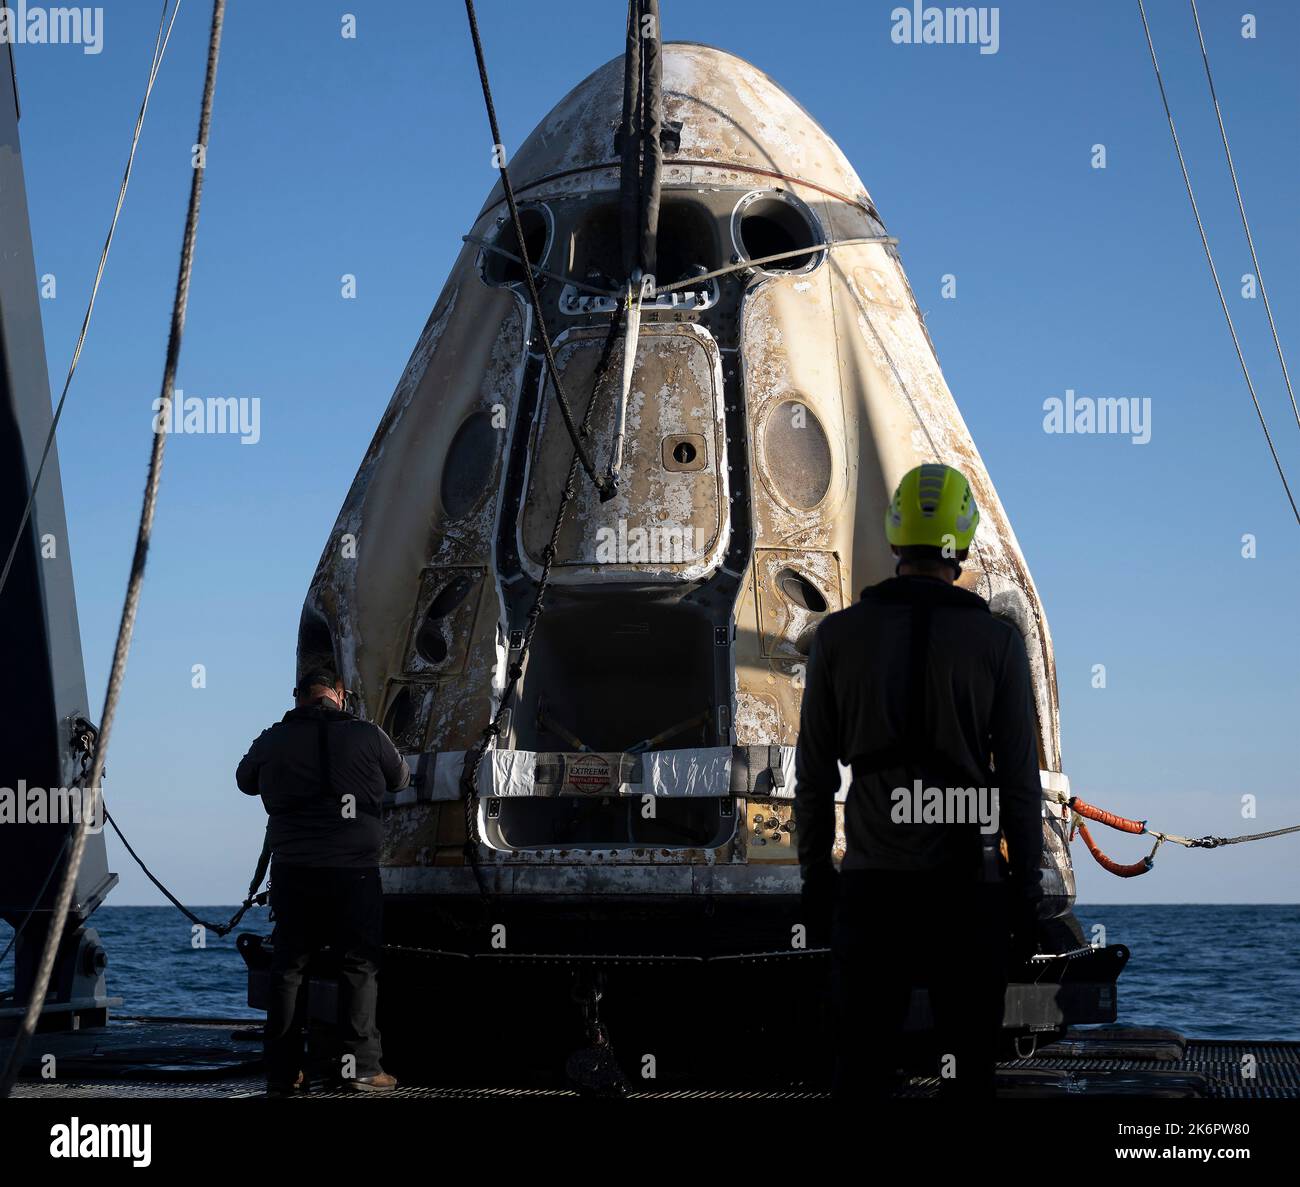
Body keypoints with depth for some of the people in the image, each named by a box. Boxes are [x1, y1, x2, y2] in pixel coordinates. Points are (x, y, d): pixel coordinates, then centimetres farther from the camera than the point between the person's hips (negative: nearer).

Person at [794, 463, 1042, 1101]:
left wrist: (814, 877, 13)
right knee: (968, 1069, 6)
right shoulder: (997, 642, -3)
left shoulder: (838, 635, 0)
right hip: (969, 886, -1)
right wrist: (1025, 893, 5)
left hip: (871, 884, 1)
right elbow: (1020, 782, -2)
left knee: (861, 1068, 6)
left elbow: (814, 775, 4)